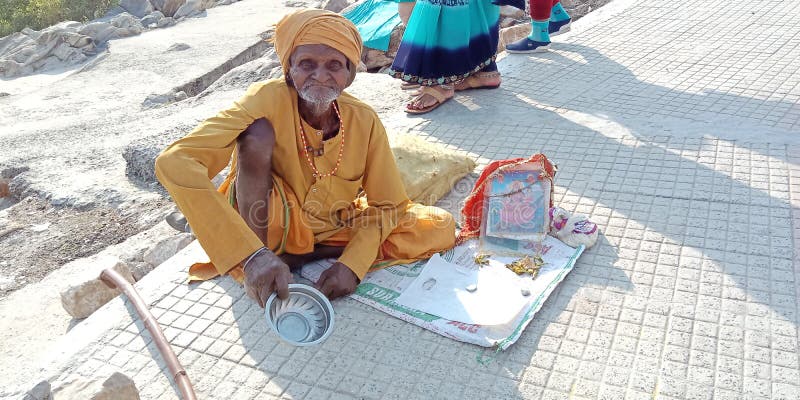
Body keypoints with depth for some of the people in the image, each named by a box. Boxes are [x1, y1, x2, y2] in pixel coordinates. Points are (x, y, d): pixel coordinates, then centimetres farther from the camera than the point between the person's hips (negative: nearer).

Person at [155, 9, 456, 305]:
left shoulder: (364, 121, -15)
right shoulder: (270, 100, -25)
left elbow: (387, 205, -5)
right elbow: (175, 163, -37)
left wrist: (353, 264, -23)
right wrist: (253, 255, -46)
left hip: (334, 229, 4)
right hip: (270, 224, -4)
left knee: (441, 227, -13)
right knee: (258, 132, -30)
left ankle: (301, 258, -12)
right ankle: (255, 273, -19)